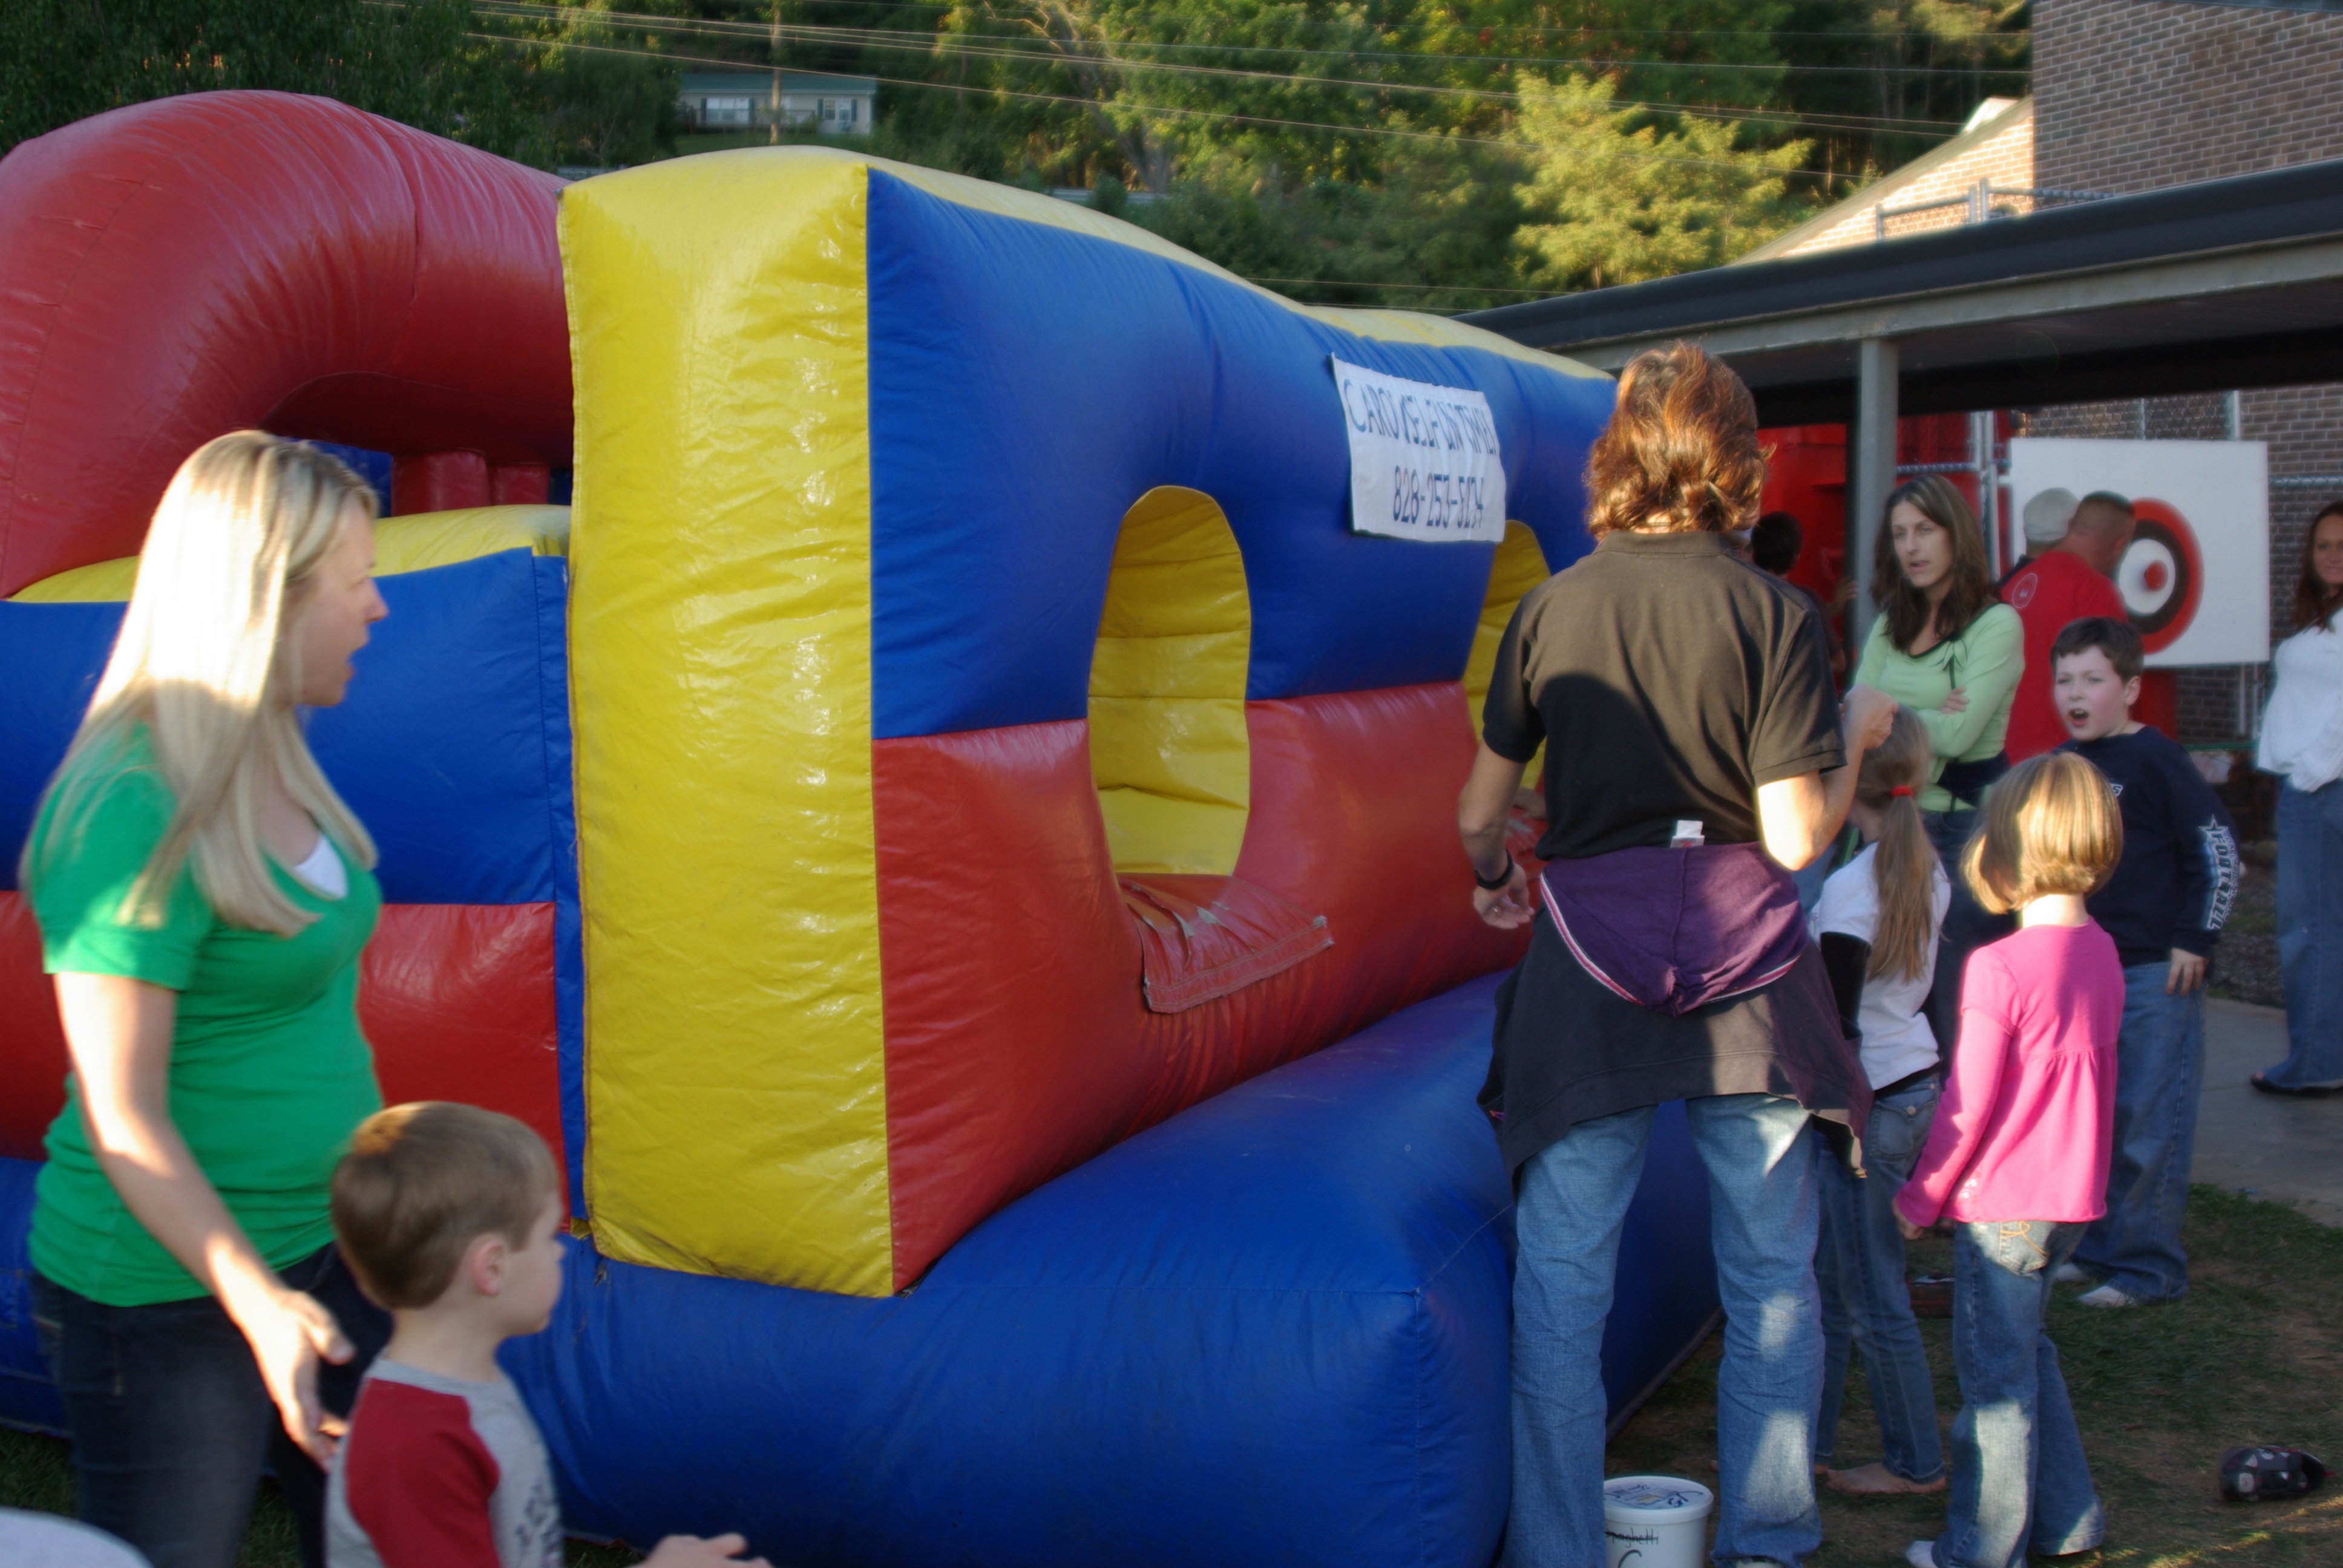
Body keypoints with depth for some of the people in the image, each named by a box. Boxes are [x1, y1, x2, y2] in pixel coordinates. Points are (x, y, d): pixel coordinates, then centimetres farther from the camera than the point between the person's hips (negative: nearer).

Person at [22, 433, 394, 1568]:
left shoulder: (275, 762, 4)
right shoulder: (136, 811, -21)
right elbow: (123, 1116, -20)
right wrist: (258, 1303, -25)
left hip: (321, 1249, 8)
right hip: (168, 1293, -8)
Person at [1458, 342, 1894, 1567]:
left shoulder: (1550, 609, -1)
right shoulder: (1774, 616, -6)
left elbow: (1479, 812, 4)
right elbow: (1796, 835, -9)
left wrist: (1493, 881, 26)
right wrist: (1857, 736, 9)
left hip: (1589, 959, 0)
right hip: (1744, 961, 0)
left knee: (1562, 1286, 8)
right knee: (1773, 1282, 14)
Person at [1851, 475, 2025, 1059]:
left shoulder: (1996, 624, -8)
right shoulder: (1889, 627, 13)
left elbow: (1956, 734, -17)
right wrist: (1926, 718, -15)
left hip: (1971, 821, -6)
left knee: (1953, 995, -5)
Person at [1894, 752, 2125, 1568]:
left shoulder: (2000, 966, -20)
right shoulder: (2102, 954, 1)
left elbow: (1969, 1104, -16)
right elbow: (2093, 1081, 11)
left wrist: (1921, 1197, -5)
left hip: (2003, 1203, -7)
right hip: (2074, 1195, 7)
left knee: (1995, 1375, 4)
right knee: (2026, 1354, 23)